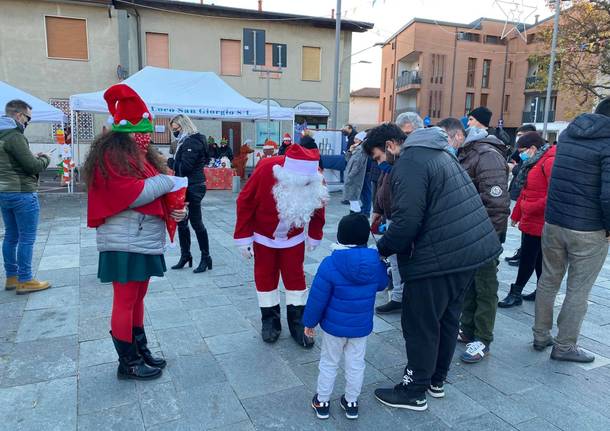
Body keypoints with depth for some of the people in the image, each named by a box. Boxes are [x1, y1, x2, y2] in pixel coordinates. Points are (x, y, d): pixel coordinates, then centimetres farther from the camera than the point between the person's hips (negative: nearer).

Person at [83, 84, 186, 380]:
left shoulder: (141, 155, 16)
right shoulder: (111, 156, -12)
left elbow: (154, 196, 18)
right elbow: (132, 195, -22)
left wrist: (173, 210, -2)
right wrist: (165, 181, -9)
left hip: (145, 240, 9)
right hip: (125, 243, -9)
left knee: (137, 298, 16)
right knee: (125, 301, 1)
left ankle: (141, 351, 28)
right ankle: (128, 363, 13)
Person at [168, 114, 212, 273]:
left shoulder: (192, 142, -15)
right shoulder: (186, 141, 16)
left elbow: (184, 167, -20)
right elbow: (180, 164, 14)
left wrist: (168, 161, -10)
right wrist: (170, 162, -2)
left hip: (192, 188, -10)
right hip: (186, 187, 10)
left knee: (196, 223, -2)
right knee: (181, 222, 13)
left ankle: (206, 258, 9)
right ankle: (185, 256, 26)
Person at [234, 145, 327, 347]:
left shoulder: (316, 179, -25)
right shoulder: (265, 170, -32)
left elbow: (318, 208, -5)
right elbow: (245, 203, -20)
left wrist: (314, 237, 4)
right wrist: (243, 237, -16)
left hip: (293, 238, 2)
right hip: (264, 236, -1)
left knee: (295, 276, 7)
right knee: (265, 276, 9)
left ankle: (297, 323, 20)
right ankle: (269, 321, 26)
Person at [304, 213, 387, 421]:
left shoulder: (330, 263, -23)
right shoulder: (376, 262, -12)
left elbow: (317, 298, -16)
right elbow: (381, 284, 9)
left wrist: (309, 321, -3)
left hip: (334, 325, -2)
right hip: (362, 326, 3)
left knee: (329, 363, 16)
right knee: (356, 364, 19)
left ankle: (322, 402, 30)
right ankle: (351, 403, 33)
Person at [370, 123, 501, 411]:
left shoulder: (408, 164, -15)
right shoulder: (437, 152, 16)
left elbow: (407, 221, -23)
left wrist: (381, 249, -8)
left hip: (440, 257, -10)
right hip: (473, 248, 10)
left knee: (420, 325, 5)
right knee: (447, 318, 20)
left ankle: (414, 392, 20)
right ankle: (436, 380, 36)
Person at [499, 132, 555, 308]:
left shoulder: (550, 161, -17)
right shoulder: (534, 163, 15)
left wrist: (531, 208, -18)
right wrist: (516, 215, 19)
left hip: (538, 221, -9)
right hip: (530, 219, 9)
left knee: (528, 257, -1)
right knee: (538, 257, 15)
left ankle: (516, 293, 8)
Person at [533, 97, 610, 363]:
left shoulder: (567, 134, 8)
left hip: (553, 223, 6)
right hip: (588, 231, -6)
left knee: (548, 281, 16)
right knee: (578, 291, 7)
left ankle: (541, 336, 27)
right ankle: (565, 346, 17)